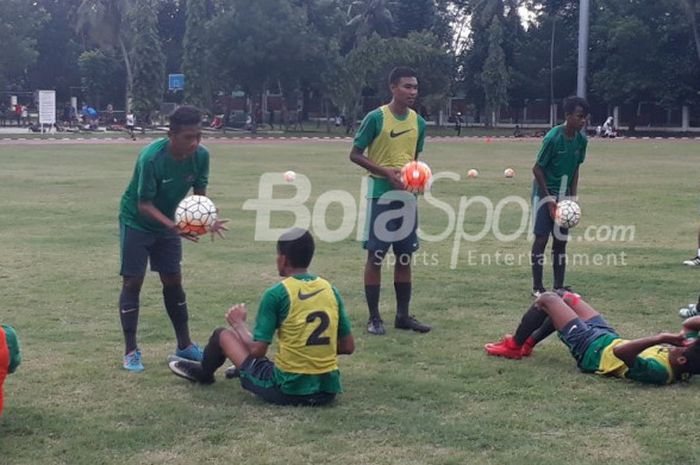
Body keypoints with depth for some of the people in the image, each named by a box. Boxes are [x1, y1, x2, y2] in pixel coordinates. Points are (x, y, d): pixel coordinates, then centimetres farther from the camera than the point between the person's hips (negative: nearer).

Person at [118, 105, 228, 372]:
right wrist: (172, 226, -43)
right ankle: (130, 351, 3)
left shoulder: (201, 156, -17)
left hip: (168, 221, 5)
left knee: (173, 280, 9)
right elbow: (144, 204, -29)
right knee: (133, 282, -4)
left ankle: (184, 345, 20)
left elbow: (200, 195, -8)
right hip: (136, 222, -5)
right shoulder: (152, 158, -33)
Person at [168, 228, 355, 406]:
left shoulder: (276, 294, -11)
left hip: (288, 391, -5)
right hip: (328, 391, 5)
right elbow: (348, 347, 8)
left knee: (223, 334, 15)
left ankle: (203, 372, 47)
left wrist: (238, 324, 8)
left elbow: (257, 350, -11)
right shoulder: (331, 290, 3)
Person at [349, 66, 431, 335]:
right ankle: (374, 317, 6)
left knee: (405, 257, 9)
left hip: (407, 196, 6)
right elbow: (355, 154, -7)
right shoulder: (376, 118, -10)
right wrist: (386, 172, -18)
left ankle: (403, 315, 18)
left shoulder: (419, 122, 8)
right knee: (376, 255, -1)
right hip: (381, 194, -6)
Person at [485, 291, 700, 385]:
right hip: (609, 337, 8)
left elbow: (620, 352, -53)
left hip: (591, 349, -8)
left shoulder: (658, 372, -40)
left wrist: (660, 338, -54)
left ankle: (513, 347, 25)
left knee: (546, 299, 2)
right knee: (564, 297, 20)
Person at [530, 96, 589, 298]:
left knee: (561, 241, 7)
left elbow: (575, 169, 10)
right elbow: (537, 169, -15)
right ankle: (537, 287, 3)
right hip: (544, 192, -6)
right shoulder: (553, 137, -20)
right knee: (541, 238, -5)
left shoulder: (581, 140, -2)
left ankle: (559, 287, 12)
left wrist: (572, 198, 3)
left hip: (563, 194, 6)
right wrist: (549, 199, -14)